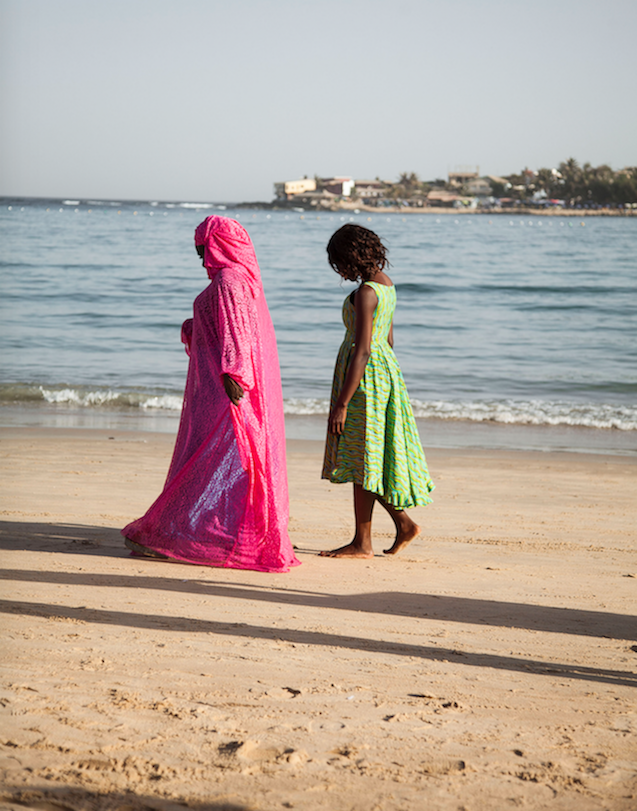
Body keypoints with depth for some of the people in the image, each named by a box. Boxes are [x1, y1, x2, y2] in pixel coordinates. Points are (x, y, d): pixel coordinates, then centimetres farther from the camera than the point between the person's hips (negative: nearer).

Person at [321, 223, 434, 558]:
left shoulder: (365, 292, -19)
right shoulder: (385, 283, 11)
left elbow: (362, 351, -23)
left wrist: (341, 404, -22)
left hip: (365, 377, -10)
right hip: (384, 366, 10)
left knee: (360, 460, -2)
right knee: (365, 458, 15)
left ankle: (362, 543, 5)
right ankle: (403, 522, 17)